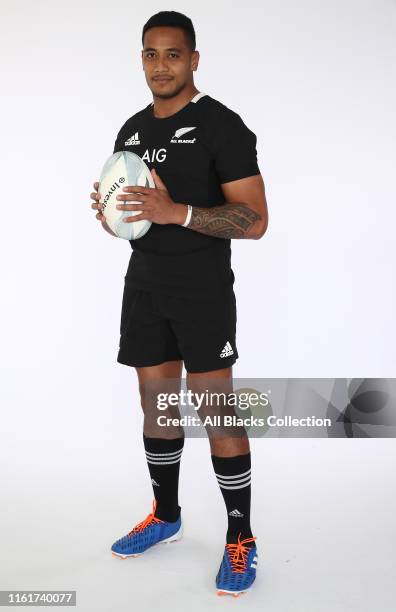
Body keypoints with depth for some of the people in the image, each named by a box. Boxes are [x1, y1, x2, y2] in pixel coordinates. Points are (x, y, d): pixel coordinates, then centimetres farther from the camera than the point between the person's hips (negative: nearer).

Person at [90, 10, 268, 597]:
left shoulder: (222, 125, -11)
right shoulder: (131, 130, 11)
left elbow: (254, 220, -17)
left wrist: (177, 211, -28)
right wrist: (107, 212, -4)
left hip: (203, 290, -6)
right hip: (143, 287, 7)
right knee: (155, 406, 13)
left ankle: (241, 538, 10)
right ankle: (166, 516, 31)